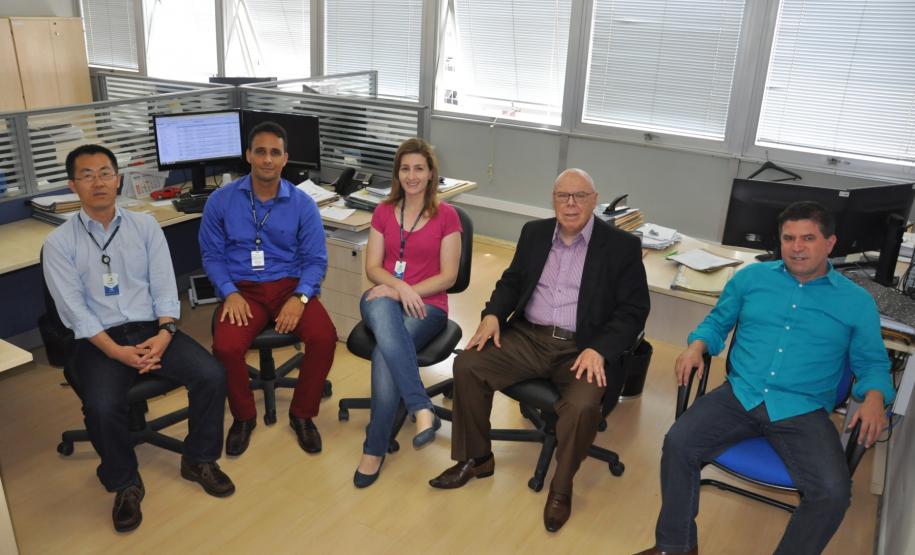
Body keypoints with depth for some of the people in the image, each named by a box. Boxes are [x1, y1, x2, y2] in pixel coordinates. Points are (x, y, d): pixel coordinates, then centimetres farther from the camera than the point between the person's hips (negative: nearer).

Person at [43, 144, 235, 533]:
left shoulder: (145, 226, 7)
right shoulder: (59, 243, 0)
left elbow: (164, 287, 2)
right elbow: (74, 309, -7)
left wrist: (164, 333, -15)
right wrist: (116, 351, -18)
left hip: (152, 329, 2)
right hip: (99, 340, -2)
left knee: (212, 376, -20)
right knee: (102, 407, -30)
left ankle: (199, 460, 5)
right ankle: (125, 485, 0)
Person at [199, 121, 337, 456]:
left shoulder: (302, 204, 2)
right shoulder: (221, 200, 2)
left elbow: (316, 259, 1)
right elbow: (212, 255, 4)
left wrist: (300, 297, -17)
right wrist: (230, 293, -13)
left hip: (290, 285, 1)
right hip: (242, 289, 0)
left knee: (324, 338, -26)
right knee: (226, 347, -29)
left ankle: (302, 414, 0)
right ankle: (243, 416, 2)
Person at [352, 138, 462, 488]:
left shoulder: (446, 216, 1)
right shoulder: (383, 212, 11)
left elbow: (448, 276, -3)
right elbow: (372, 268, 5)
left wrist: (406, 291, -16)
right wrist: (400, 288, -16)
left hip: (428, 305, -2)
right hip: (385, 297, 2)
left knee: (385, 355, -33)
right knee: (381, 312, -38)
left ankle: (375, 448, -18)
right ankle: (423, 410, -41)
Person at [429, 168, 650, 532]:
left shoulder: (622, 246, -3)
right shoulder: (535, 232, 11)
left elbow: (633, 310, -5)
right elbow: (512, 280, 17)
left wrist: (599, 350, -19)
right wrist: (493, 314, -3)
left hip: (582, 348, -4)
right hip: (528, 337, 4)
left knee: (583, 406, -32)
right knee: (467, 365, -16)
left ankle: (561, 487, -3)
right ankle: (476, 458, 5)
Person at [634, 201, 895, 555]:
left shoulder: (856, 301, 7)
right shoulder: (752, 277, 11)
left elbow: (872, 363, 12)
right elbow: (718, 321, 19)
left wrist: (874, 397, -10)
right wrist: (697, 346, -3)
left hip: (803, 411, -1)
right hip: (740, 395, 1)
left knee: (833, 492, -25)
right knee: (678, 444, -21)